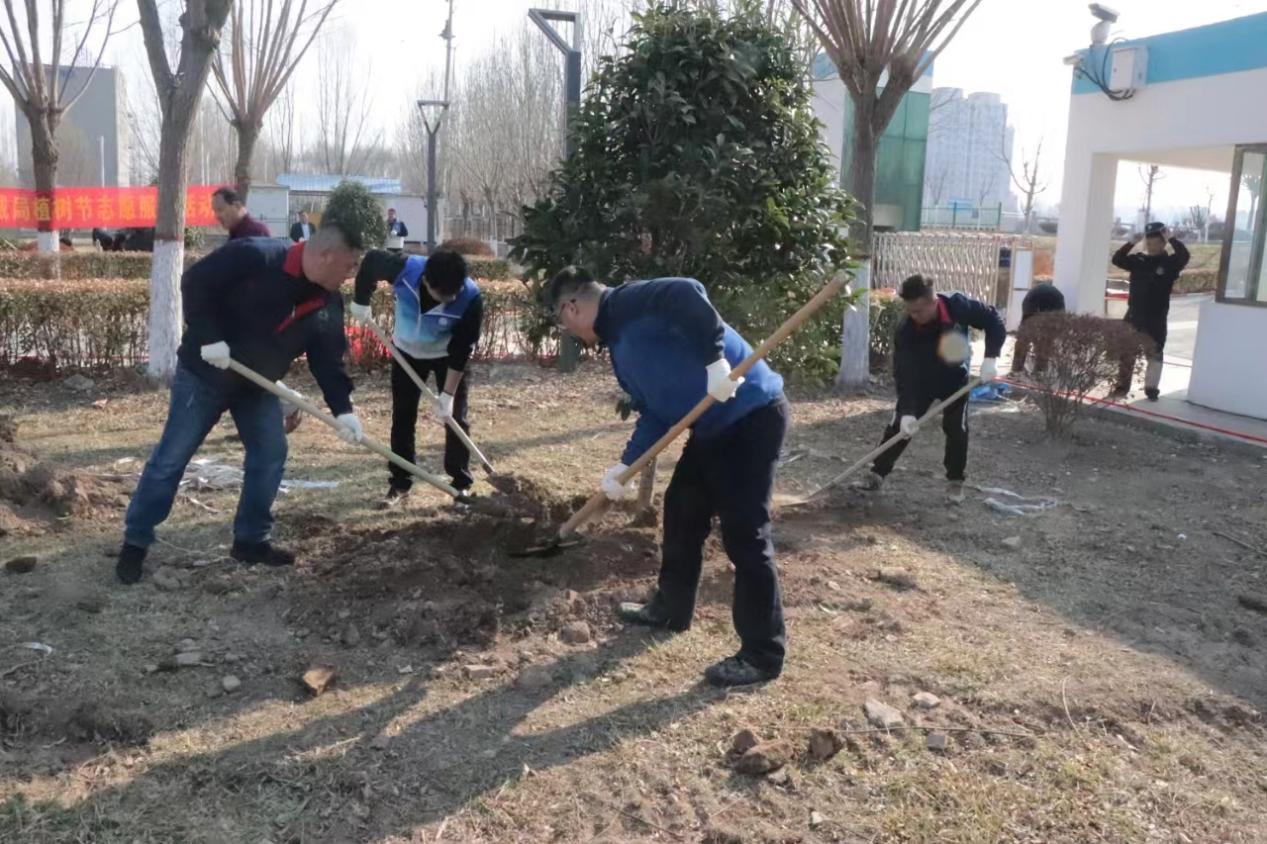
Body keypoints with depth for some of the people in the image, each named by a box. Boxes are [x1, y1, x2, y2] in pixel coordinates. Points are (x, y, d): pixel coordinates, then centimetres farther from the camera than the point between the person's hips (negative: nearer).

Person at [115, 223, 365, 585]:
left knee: (271, 455, 3)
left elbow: (327, 359, -5)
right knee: (171, 458, 0)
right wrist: (209, 338, -26)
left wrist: (343, 409, -16)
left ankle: (251, 540, 17)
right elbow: (195, 282, -22)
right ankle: (135, 542, 13)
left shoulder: (328, 304, -6)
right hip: (205, 373, -6)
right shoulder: (255, 257, -25)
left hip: (257, 384, 6)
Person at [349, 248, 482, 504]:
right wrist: (361, 301, -8)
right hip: (407, 350, 2)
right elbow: (371, 259, -12)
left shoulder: (471, 299, -36)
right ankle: (400, 483, 16)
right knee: (402, 417, 5)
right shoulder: (405, 269, -34)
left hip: (447, 355, -2)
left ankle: (461, 483, 9)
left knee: (455, 417, -3)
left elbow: (461, 350, -27)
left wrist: (448, 395, -25)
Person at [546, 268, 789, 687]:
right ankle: (671, 608, 38)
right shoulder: (620, 343, 17)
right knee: (682, 511, 20)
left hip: (752, 415, -11)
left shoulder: (630, 303, -12)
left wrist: (714, 360, -33)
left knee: (744, 534, -6)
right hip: (716, 425, 11)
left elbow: (688, 294, -31)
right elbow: (654, 413, 15)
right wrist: (624, 467, 8)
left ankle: (763, 655, 5)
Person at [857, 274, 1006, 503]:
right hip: (919, 381, 0)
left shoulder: (959, 306, -31)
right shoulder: (905, 331, -32)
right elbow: (904, 375, -34)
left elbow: (992, 320, -15)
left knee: (956, 429, -3)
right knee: (898, 426, -6)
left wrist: (990, 357, -26)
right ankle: (877, 475, 5)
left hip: (955, 378, 1)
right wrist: (907, 411, -44)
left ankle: (955, 481, 15)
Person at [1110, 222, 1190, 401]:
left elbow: (1184, 256, -22)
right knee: (1126, 351, 6)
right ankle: (1122, 386, 15)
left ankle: (1151, 389, 10)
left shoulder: (1170, 262, -5)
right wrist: (1131, 242, -14)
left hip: (1156, 318, -3)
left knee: (1155, 354, 3)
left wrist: (1171, 238, -21)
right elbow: (1117, 259, -5)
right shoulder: (1138, 260, 4)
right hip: (1134, 314, 3)